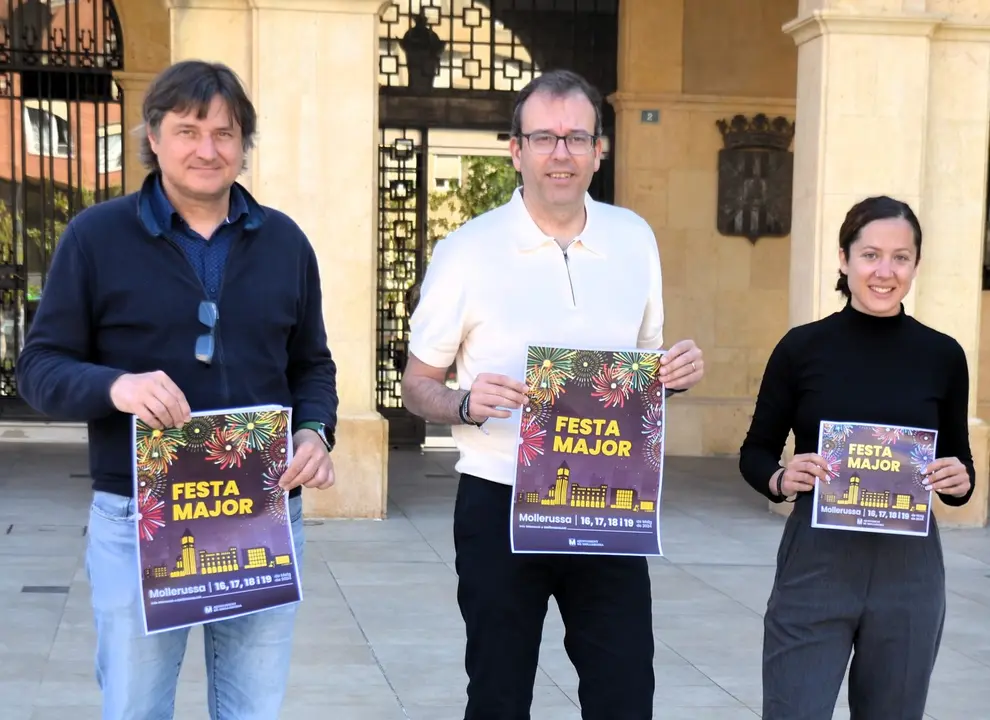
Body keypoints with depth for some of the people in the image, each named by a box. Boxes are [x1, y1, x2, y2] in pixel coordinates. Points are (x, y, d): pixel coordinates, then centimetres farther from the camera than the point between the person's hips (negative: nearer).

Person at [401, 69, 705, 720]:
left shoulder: (634, 240, 5)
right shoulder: (466, 252, -5)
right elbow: (417, 384, 2)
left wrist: (679, 371, -6)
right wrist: (467, 404, -20)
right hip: (500, 503, -2)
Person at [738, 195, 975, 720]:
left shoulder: (942, 356, 2)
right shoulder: (803, 347, -2)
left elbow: (959, 465, 11)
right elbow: (755, 452, 6)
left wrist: (959, 481, -11)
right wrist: (782, 480, -15)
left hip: (908, 570, 2)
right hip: (815, 563, -2)